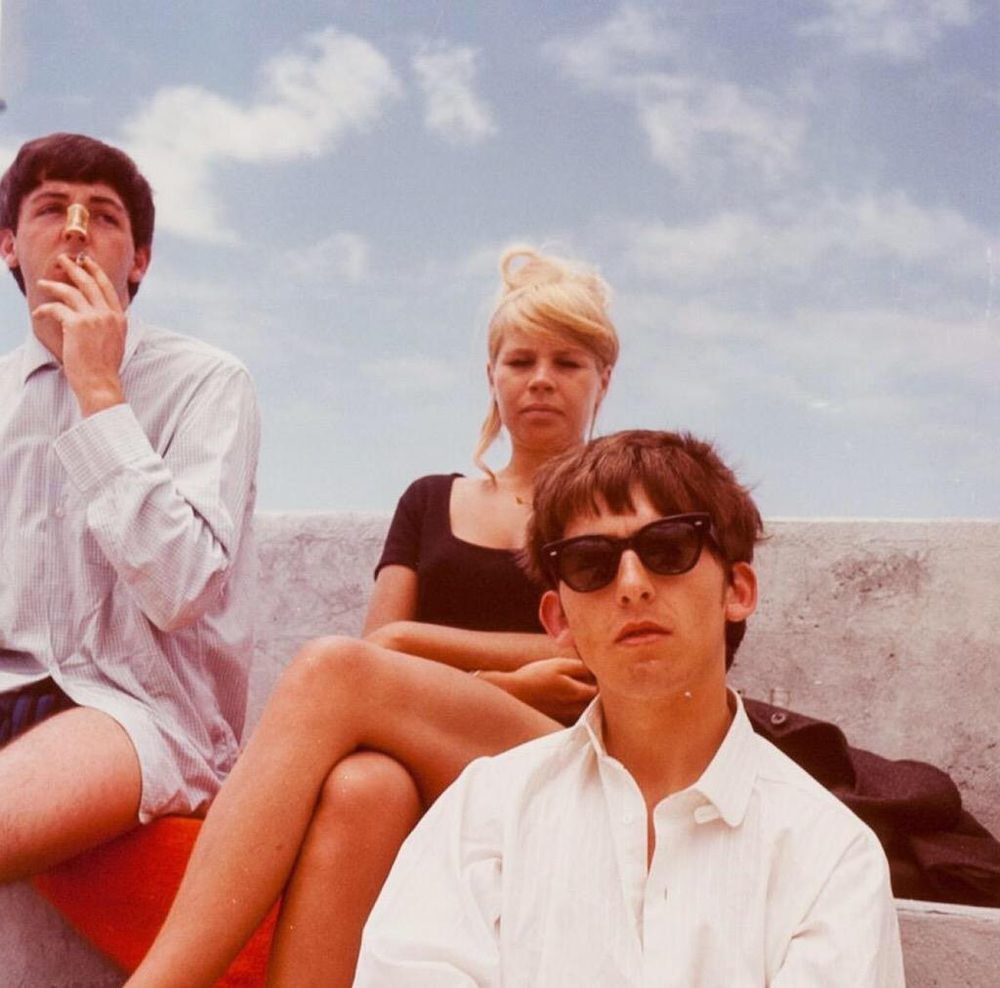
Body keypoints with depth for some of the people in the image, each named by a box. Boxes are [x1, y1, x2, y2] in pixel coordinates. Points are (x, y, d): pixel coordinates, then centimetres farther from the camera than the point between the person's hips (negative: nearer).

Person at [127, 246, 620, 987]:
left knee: (330, 667, -31)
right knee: (358, 789, -38)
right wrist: (505, 684, -7)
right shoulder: (430, 502, 23)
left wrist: (418, 641, 0)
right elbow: (379, 657, 11)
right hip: (421, 771, 3)